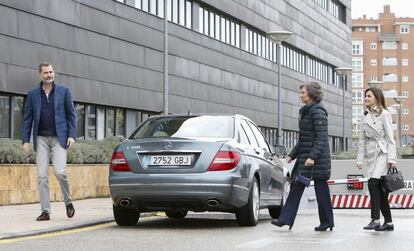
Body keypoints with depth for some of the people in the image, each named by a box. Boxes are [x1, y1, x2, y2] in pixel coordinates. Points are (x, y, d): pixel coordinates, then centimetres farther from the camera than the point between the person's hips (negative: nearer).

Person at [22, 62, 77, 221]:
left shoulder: (63, 91, 6)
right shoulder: (33, 94, 9)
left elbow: (71, 115, 6)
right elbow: (27, 119, 9)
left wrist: (72, 135, -5)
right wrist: (26, 140, 0)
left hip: (59, 138, -2)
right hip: (41, 139, 2)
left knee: (60, 172, -15)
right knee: (42, 176, -3)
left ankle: (68, 202, 9)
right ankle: (45, 211, 1)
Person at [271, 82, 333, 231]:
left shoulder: (317, 112, -11)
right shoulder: (305, 112, 17)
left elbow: (321, 138, -18)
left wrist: (313, 156, -26)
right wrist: (292, 155, 18)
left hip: (317, 158, -9)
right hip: (304, 157, 9)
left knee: (321, 189, -1)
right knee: (296, 187, 3)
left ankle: (327, 222, 10)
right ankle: (286, 219, 1)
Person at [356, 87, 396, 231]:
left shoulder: (384, 114, -4)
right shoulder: (365, 116, 14)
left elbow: (390, 138, -7)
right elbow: (362, 139, 16)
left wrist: (391, 158, -13)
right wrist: (360, 159, 10)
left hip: (382, 154, -6)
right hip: (371, 155, 6)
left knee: (373, 184, -20)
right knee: (379, 189, 6)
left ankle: (375, 220, -21)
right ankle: (388, 222, 12)